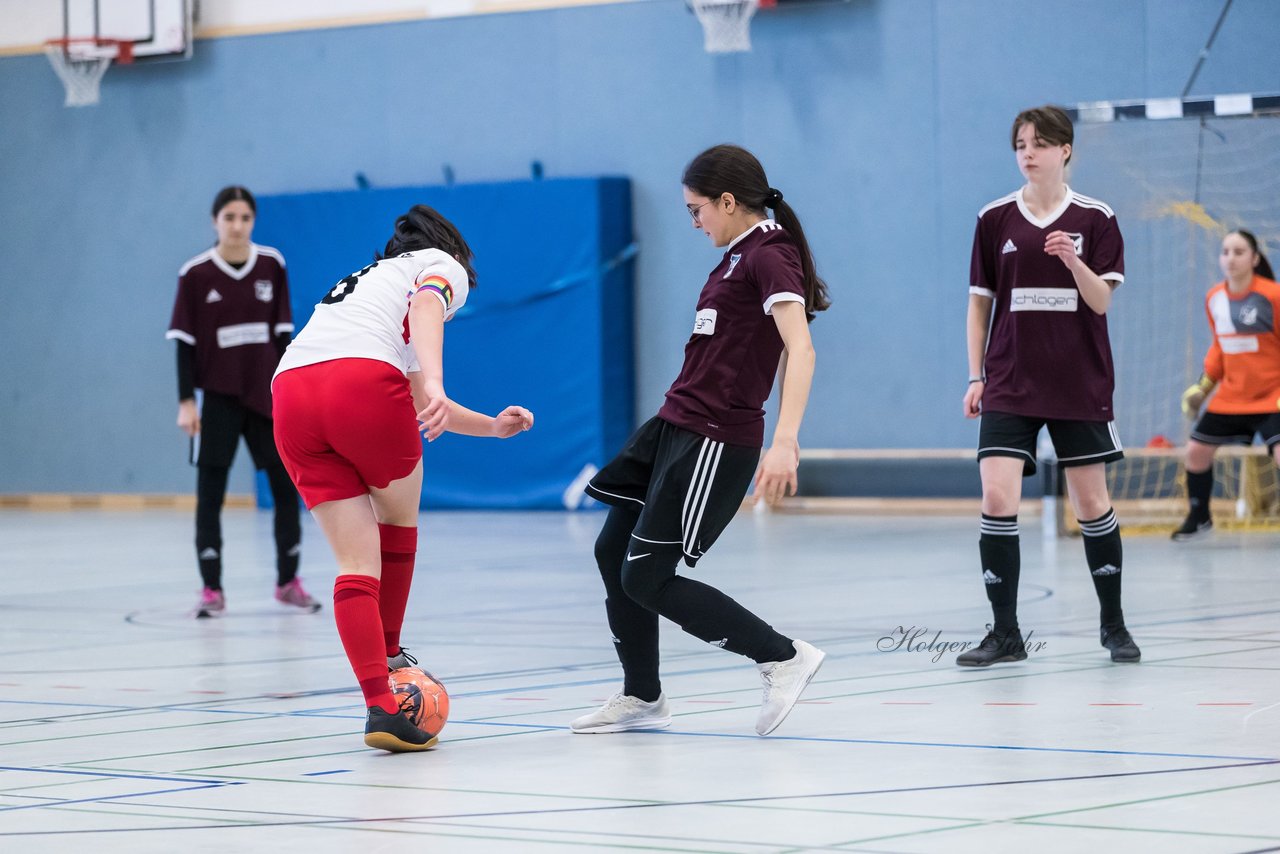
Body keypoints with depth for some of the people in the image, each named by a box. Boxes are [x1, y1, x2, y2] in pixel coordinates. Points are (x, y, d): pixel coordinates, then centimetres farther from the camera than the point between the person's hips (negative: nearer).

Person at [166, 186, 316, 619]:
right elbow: (185, 341, -6)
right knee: (210, 492, -3)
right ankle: (212, 589, 3)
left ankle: (288, 581, 20)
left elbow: (282, 331, 6)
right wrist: (186, 401, -11)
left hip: (265, 394, 3)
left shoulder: (272, 265, 0)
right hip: (218, 396, -3)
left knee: (287, 485, 5)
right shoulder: (195, 274, -8)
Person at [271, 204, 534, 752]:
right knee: (399, 520, 22)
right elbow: (424, 307, -6)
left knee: (355, 560, 5)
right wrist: (435, 383, -21)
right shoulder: (444, 266, 21)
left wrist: (492, 427, 52)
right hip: (363, 380, -6)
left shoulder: (373, 277, 42)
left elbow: (415, 401, 46)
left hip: (290, 390, 6)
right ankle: (388, 654, 34)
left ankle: (380, 705, -6)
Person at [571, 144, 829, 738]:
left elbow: (800, 349, -26)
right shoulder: (741, 255, 16)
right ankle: (641, 698, 25)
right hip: (676, 427, 10)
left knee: (645, 579, -10)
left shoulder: (769, 256, -14)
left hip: (714, 442, -10)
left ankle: (782, 657, -5)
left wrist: (784, 441, -37)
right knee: (612, 553, 13)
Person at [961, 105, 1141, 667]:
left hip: (1080, 385, -1)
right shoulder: (995, 219, 3)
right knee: (997, 499, -12)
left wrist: (1074, 262, -25)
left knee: (1091, 502, 5)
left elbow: (1101, 301, -6)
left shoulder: (1095, 219, -1)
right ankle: (1005, 634, -5)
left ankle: (1113, 625, 21)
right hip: (1010, 384, 1)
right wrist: (976, 377, 3)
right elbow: (980, 301, 8)